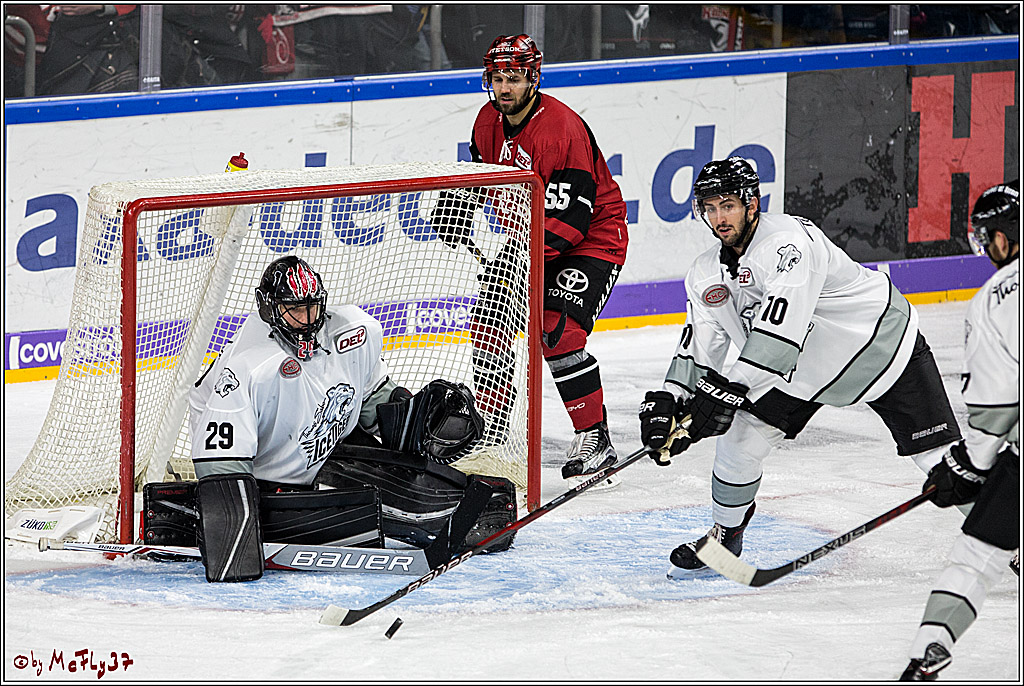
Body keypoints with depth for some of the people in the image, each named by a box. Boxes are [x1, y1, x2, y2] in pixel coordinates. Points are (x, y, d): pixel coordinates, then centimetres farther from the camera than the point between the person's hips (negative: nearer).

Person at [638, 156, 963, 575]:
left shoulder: (790, 240, -30)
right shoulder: (707, 274, -3)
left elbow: (780, 327, -38)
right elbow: (699, 347, 3)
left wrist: (731, 388, -40)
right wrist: (668, 401, -13)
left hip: (880, 343, -7)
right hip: (800, 367, 7)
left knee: (937, 452, -11)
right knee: (739, 440, -3)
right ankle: (725, 534, 20)